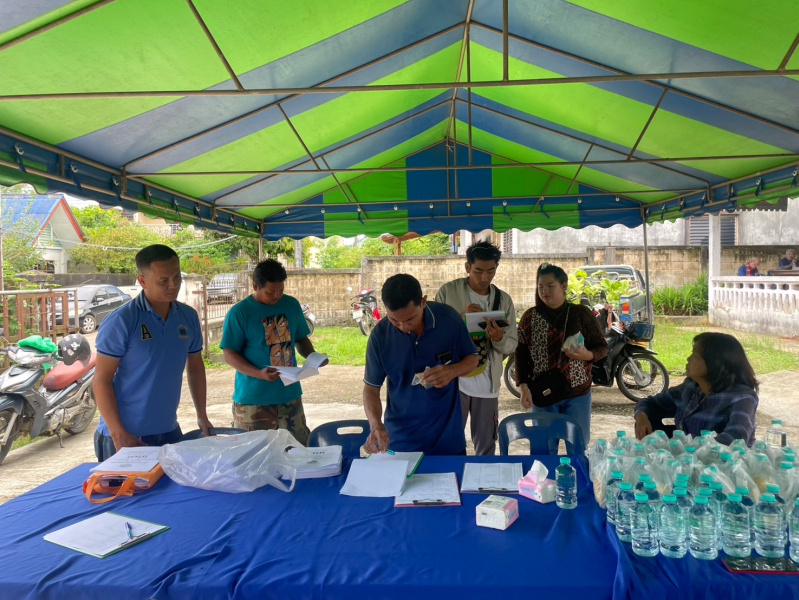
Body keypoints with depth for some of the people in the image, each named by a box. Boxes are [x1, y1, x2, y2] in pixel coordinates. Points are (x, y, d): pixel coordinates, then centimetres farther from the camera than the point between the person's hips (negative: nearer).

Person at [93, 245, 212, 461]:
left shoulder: (189, 317, 2)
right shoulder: (121, 321, -13)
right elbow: (102, 379, -11)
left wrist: (202, 417, 11)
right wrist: (118, 434, -17)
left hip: (169, 431, 5)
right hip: (127, 436, -4)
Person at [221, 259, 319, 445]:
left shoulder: (292, 305, 4)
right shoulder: (239, 313, -11)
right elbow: (229, 354, -11)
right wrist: (259, 374, -25)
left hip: (290, 394, 5)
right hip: (253, 399, -4)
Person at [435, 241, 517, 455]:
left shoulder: (504, 300, 3)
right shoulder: (447, 292, -5)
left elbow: (512, 345, 3)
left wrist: (499, 338, -19)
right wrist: (460, 319, -21)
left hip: (487, 385, 3)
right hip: (453, 381, -2)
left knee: (487, 447, 14)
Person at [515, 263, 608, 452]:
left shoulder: (581, 313, -2)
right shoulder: (530, 317, 0)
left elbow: (603, 347, 3)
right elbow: (521, 354, 2)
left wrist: (587, 355, -19)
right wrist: (524, 388, -6)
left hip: (577, 394, 0)